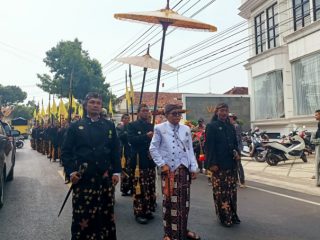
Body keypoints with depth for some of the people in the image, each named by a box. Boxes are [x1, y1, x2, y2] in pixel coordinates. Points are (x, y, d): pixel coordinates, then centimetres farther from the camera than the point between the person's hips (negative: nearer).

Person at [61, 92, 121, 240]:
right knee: (82, 213, 3)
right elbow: (66, 151, 2)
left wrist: (116, 172, 2)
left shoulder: (109, 126, 9)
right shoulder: (75, 126, 4)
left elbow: (115, 151, 9)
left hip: (105, 176, 2)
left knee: (106, 212, 11)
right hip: (83, 176, -2)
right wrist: (71, 171, -10)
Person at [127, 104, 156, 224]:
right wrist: (146, 136, -25)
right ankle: (139, 213, 4)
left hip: (150, 161, 6)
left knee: (150, 188, 9)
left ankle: (148, 210, 21)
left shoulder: (151, 126, 16)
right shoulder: (132, 125, 0)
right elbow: (131, 139, -16)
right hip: (139, 161, -5)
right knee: (139, 189, -5)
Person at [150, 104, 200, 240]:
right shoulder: (160, 129, -1)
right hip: (169, 169, -4)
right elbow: (153, 149, -2)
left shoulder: (186, 129, 10)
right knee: (170, 201, 2)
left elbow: (190, 149, 10)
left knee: (184, 201, 11)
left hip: (184, 169, 4)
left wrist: (193, 168, 5)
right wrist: (162, 164, -9)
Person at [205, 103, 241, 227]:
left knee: (232, 191, 12)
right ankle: (224, 217, 7)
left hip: (231, 163, 6)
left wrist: (237, 153, 0)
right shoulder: (211, 126, -4)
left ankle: (233, 215, 23)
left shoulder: (231, 127, 15)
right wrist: (212, 163, -16)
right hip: (218, 164, -6)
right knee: (221, 192, -3)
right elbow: (209, 146, -10)